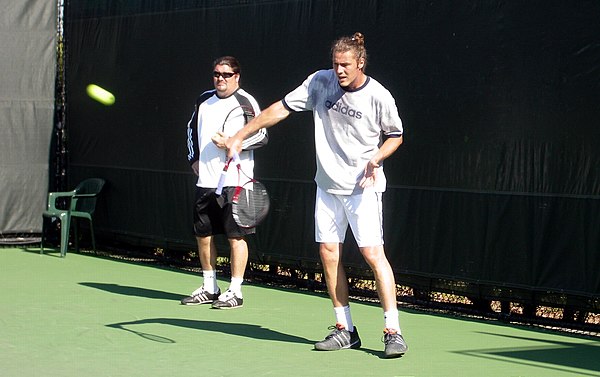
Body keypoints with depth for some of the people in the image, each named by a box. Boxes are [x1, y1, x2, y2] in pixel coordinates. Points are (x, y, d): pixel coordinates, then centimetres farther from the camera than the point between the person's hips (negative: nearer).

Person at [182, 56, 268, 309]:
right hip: (205, 182, 7)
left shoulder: (245, 103, -6)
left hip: (234, 182, -7)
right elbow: (192, 129, 28)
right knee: (203, 235, 12)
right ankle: (209, 288, 25)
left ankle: (235, 291, 3)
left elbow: (261, 136, -10)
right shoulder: (204, 101, 13)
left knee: (235, 236, -4)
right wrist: (194, 158, 18)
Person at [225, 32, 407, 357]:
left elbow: (396, 135, 3)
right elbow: (281, 108, 2)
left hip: (363, 186, -4)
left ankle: (393, 331, -7)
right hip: (328, 185, 5)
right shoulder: (320, 82, -3)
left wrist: (376, 158, -16)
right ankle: (344, 330, 14)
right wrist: (240, 135, 0)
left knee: (373, 253, -12)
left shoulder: (378, 96, -12)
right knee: (328, 253, 4)